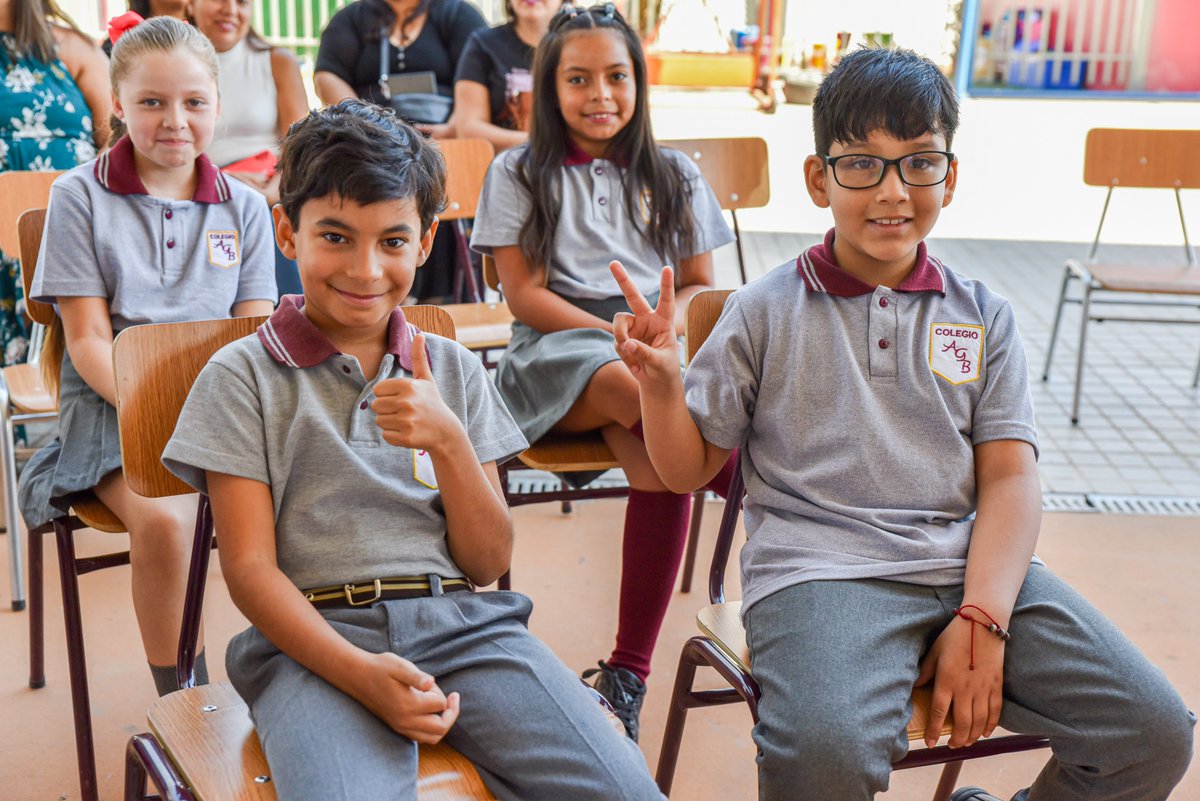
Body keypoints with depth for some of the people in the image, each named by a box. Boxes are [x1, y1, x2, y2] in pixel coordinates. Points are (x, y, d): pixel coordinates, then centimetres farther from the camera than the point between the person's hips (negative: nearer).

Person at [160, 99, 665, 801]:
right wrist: (361, 673, -17)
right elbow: (250, 568, -1)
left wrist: (448, 442, -7)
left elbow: (488, 563, 10)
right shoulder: (243, 376, 6)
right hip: (316, 637, -2)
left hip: (463, 620, 3)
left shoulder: (454, 369, 15)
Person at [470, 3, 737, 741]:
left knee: (660, 463, -33)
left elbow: (701, 288, 17)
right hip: (555, 349, -1)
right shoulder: (521, 174, 13)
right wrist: (619, 334, -11)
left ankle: (629, 673, -27)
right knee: (640, 391, -40)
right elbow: (526, 295, 3)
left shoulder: (673, 175, 19)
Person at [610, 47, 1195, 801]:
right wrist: (659, 382, -13)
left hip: (978, 564, 4)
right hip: (821, 567, -3)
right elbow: (689, 469, 9)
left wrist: (982, 621, -11)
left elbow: (1011, 479, 4)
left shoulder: (984, 316, 13)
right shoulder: (766, 312, 6)